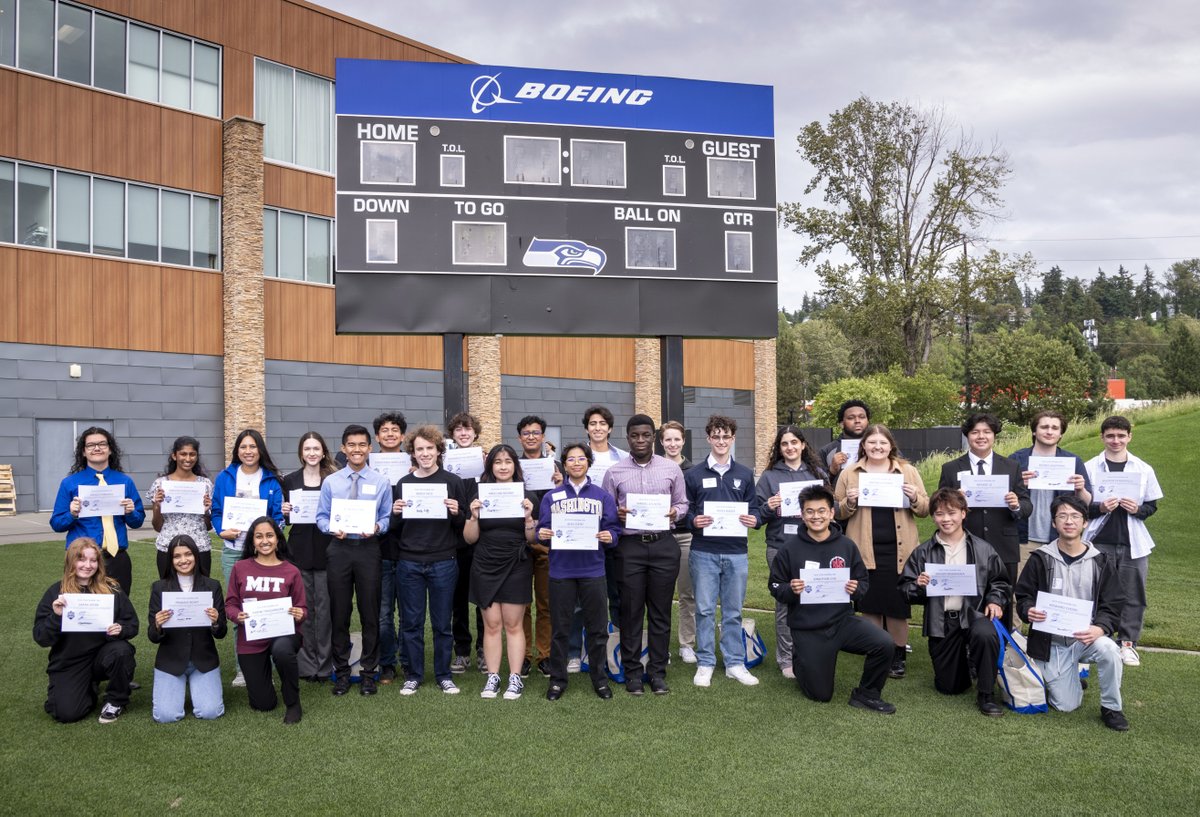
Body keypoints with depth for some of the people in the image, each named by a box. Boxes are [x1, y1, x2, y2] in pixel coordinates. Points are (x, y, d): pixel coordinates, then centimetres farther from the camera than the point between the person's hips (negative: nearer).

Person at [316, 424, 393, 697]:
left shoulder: (381, 482, 4)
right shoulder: (331, 481, 6)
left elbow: (387, 517, 4)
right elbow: (321, 517, 6)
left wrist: (377, 527, -17)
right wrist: (333, 528, -14)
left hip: (368, 549, -1)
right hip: (339, 549, 1)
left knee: (370, 613, 4)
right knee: (339, 613, 7)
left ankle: (368, 672, 16)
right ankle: (341, 672, 18)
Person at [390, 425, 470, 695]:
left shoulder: (452, 482, 1)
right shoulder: (403, 483, 6)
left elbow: (464, 524, 3)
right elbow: (395, 528, 10)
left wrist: (456, 512, -17)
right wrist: (396, 513, -10)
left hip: (443, 562, -1)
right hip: (409, 562, 2)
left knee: (442, 622, 7)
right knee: (412, 622, 8)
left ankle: (443, 674, 20)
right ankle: (413, 675, 21)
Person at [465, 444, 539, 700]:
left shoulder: (526, 496, 3)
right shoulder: (480, 495, 5)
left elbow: (533, 539, 1)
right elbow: (470, 538, 4)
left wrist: (528, 517, -16)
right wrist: (474, 516, -12)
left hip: (516, 567, -1)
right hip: (485, 568, 1)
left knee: (513, 625, 1)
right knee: (491, 625, 3)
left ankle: (515, 678, 7)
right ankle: (492, 677, 10)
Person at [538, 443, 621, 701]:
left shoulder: (603, 496, 6)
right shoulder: (551, 497, 7)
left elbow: (614, 529, 3)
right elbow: (542, 530, 6)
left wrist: (609, 537, -17)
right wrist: (542, 535, -15)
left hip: (592, 570, 0)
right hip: (561, 570, 0)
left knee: (597, 628, 6)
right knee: (560, 629, 6)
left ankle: (600, 678, 19)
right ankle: (557, 680, 18)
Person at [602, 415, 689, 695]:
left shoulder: (672, 469, 7)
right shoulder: (614, 473, 5)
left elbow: (683, 503, 13)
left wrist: (675, 512, -8)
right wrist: (616, 515, -12)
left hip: (664, 545, 1)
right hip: (629, 546, -1)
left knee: (660, 611, 6)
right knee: (631, 611, 4)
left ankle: (658, 672, 16)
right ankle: (632, 672, 14)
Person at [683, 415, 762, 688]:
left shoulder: (744, 475, 11)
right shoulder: (693, 474, 4)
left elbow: (754, 509, 13)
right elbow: (683, 511, 4)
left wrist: (754, 519, -9)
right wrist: (693, 521, -16)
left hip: (736, 552, 2)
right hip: (704, 552, -2)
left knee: (733, 611, 8)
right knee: (705, 610, 2)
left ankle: (735, 663, 17)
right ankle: (705, 664, 12)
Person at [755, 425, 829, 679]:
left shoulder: (818, 473, 12)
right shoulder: (769, 476, 7)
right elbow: (758, 514, 6)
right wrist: (769, 507, -14)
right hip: (781, 546, -1)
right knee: (785, 603, 1)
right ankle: (786, 660, 11)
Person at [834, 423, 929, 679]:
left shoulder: (908, 471, 7)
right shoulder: (849, 473, 6)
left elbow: (926, 509, 9)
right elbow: (837, 513, 8)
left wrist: (915, 498, -11)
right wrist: (849, 503, -12)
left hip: (898, 551, 0)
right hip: (865, 551, 0)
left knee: (897, 605, 7)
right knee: (869, 605, 7)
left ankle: (897, 656, 22)